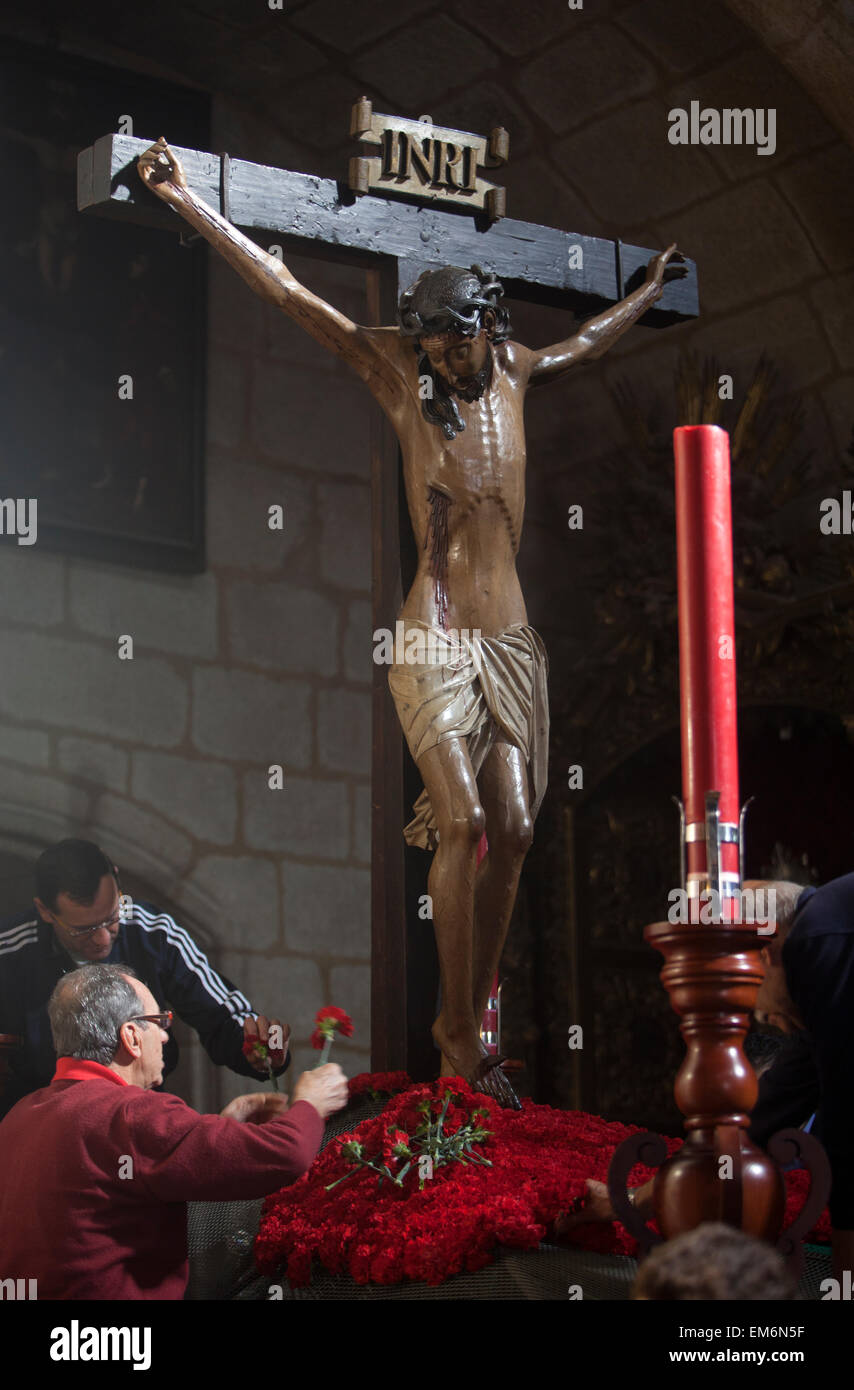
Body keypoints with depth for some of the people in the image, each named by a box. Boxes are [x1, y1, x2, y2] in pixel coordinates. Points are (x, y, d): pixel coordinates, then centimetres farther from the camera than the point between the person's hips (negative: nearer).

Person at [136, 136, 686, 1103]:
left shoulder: (514, 370, 11)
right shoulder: (400, 373, -1)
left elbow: (586, 342, 34)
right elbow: (284, 291, -4)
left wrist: (651, 288, 49)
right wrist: (185, 201, -7)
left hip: (512, 637, 5)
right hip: (434, 636, -5)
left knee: (513, 830, -1)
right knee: (463, 818, -16)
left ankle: (469, 1019, 10)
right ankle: (457, 1028, -6)